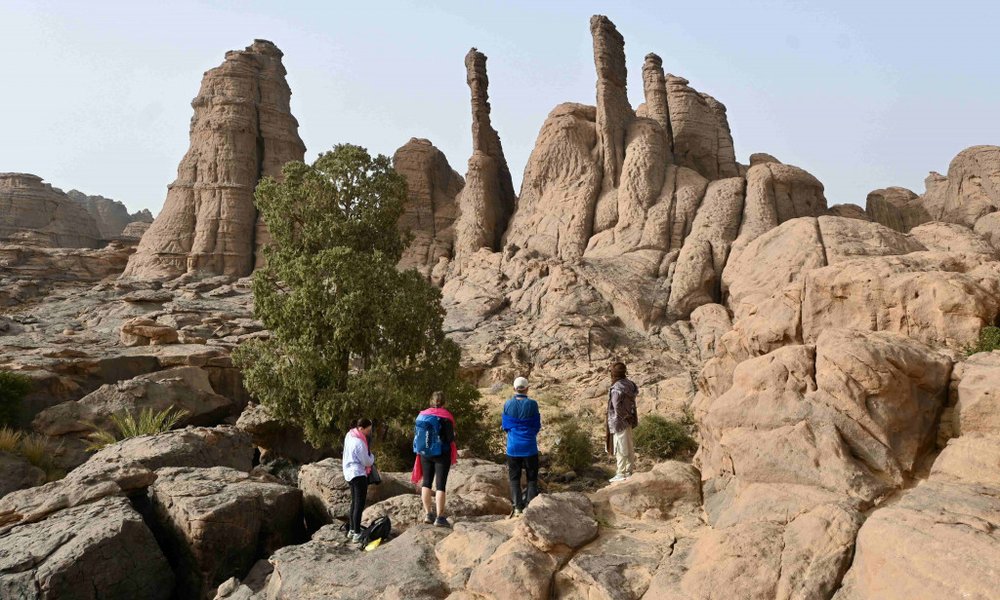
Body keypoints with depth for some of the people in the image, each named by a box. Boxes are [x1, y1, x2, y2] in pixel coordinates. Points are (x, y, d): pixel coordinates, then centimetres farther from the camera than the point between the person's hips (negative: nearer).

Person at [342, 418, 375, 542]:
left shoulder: (349, 436, 6)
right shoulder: (359, 443, -22)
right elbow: (367, 462, -17)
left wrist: (369, 457, 4)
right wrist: (372, 456, 5)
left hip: (349, 473, 10)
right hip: (358, 474, -10)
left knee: (354, 502, 19)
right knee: (359, 505, -6)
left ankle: (351, 530, 27)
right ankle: (357, 533, -6)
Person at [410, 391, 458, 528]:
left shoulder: (422, 415, 2)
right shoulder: (445, 417, -12)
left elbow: (417, 434, 7)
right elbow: (450, 438, -13)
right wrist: (453, 435, 8)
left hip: (425, 454, 4)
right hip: (442, 454, -4)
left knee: (426, 482, 16)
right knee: (440, 485, 0)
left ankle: (428, 514, 20)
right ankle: (439, 517, 0)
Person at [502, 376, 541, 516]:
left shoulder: (508, 404, -4)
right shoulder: (532, 404, -9)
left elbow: (505, 425, 4)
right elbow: (537, 426, -1)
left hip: (513, 446, 1)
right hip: (529, 447, -1)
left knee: (514, 478, 9)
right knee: (532, 478, 10)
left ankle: (517, 508, 6)